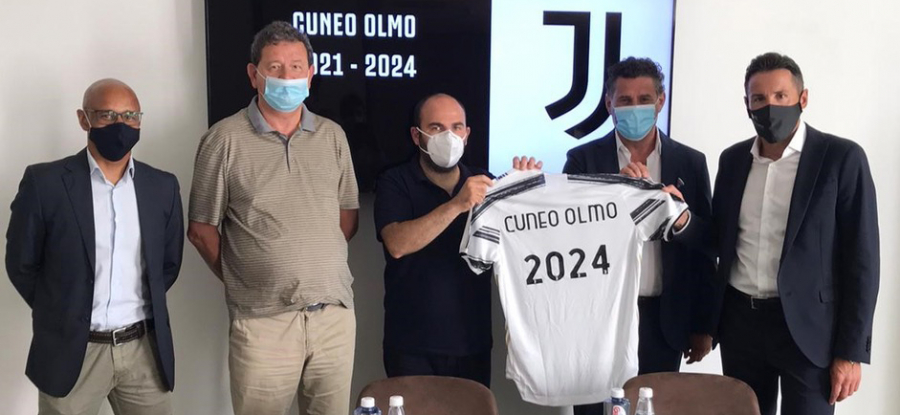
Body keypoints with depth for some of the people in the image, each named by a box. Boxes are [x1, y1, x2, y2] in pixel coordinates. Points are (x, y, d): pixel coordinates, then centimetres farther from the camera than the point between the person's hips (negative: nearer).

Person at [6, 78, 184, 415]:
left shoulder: (163, 187, 3)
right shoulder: (44, 183, -8)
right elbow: (21, 264, 1)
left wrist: (140, 309, 9)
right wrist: (62, 314, 6)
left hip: (146, 350, 3)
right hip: (71, 351, -2)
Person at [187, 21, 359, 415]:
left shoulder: (333, 136, 8)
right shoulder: (225, 139, -4)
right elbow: (201, 229, 1)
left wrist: (322, 273, 7)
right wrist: (242, 279, 6)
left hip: (335, 312, 4)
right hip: (262, 320, -3)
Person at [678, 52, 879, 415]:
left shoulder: (841, 158, -8)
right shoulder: (733, 159, 6)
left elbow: (861, 258, -9)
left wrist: (851, 351, -11)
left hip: (806, 325, -4)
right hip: (740, 320, 4)